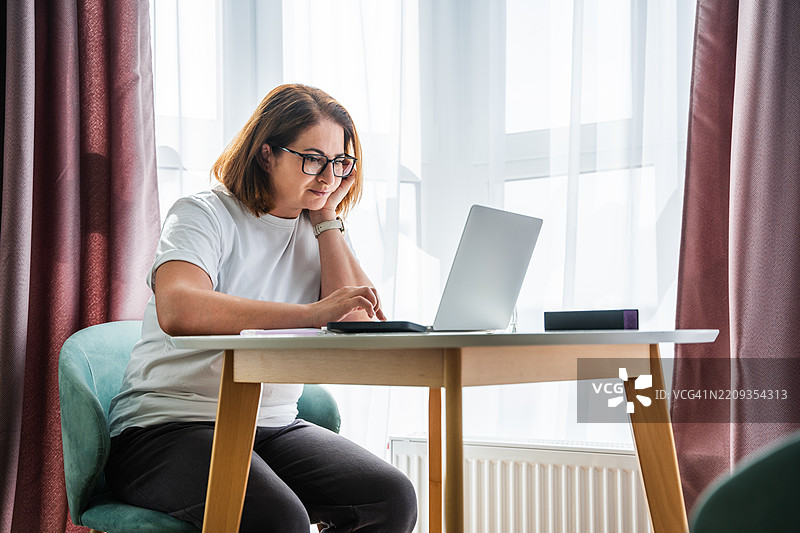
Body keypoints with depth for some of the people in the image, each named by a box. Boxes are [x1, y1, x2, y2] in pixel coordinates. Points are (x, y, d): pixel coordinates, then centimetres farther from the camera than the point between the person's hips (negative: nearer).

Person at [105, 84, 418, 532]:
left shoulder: (323, 231, 14)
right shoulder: (206, 215, -5)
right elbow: (177, 310, -27)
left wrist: (328, 218, 1)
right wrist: (311, 314, -36)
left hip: (275, 427, 6)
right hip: (169, 425, -6)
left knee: (394, 497, -20)